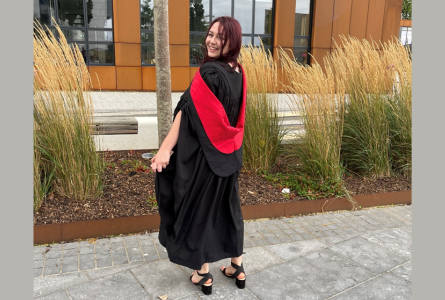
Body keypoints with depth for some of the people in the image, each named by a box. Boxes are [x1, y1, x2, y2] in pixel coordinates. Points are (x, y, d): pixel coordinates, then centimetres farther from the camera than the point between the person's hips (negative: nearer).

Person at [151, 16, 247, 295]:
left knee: (199, 208, 9)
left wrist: (165, 149, -18)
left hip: (203, 154, -7)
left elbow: (187, 111, -21)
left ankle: (203, 273, 23)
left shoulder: (209, 72, -21)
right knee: (227, 207, 18)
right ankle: (237, 267, 31)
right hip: (230, 153, 7)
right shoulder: (239, 72, 4)